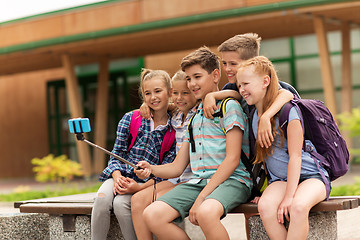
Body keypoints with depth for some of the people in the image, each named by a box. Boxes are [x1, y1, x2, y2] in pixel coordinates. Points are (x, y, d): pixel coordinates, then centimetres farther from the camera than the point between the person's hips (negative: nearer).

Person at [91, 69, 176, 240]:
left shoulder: (174, 129, 1)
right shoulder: (130, 119, 6)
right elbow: (116, 154, 7)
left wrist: (140, 187, -18)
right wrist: (117, 177, -15)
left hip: (146, 181, -2)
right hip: (121, 175, 2)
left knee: (120, 203, -32)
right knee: (102, 198, -30)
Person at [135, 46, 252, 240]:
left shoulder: (229, 106, 2)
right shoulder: (192, 117, 24)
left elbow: (232, 159, -9)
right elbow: (177, 167, 21)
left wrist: (202, 198, -15)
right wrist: (151, 169, -2)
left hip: (231, 180, -6)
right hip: (198, 181, 7)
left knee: (206, 213, -40)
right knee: (151, 215, -18)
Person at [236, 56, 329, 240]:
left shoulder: (287, 111, -13)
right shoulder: (253, 115, 7)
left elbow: (295, 156, -16)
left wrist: (289, 196, -23)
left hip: (310, 175, -5)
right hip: (280, 179, 5)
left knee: (298, 206, -39)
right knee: (265, 206, -32)